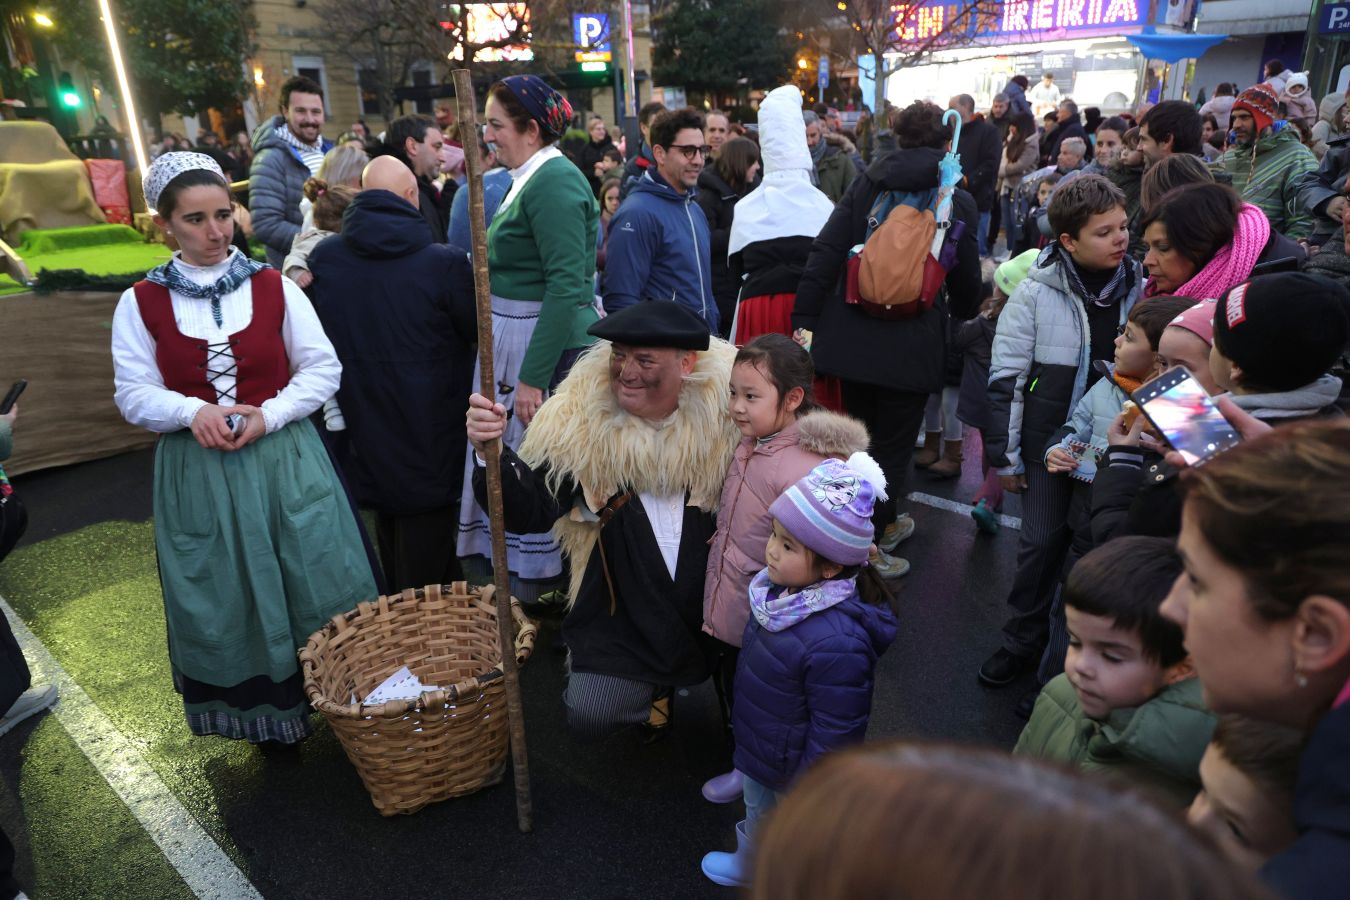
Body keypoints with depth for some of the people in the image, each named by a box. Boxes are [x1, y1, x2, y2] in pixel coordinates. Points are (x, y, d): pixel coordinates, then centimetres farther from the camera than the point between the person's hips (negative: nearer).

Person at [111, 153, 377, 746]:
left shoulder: (275, 287, -1)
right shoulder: (140, 303, -1)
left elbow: (322, 369, -1)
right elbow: (134, 394, 0)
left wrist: (270, 414, -15)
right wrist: (192, 412, -19)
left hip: (285, 461, 0)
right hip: (197, 472, 1)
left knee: (319, 587, 5)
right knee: (227, 603, 11)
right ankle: (264, 715, 31)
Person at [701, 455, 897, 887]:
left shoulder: (837, 643, -41)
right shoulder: (783, 589, -16)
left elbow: (834, 737, -29)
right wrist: (743, 722, 18)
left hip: (796, 772, -7)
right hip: (757, 754, 8)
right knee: (757, 819, 35)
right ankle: (749, 863, 63)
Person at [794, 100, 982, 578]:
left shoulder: (866, 185, 4)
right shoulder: (958, 202, -1)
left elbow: (824, 254, -4)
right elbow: (966, 279, 9)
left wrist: (805, 320, -3)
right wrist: (964, 311, 31)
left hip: (851, 337, 4)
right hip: (912, 345, -3)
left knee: (863, 438, 20)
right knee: (893, 447, 9)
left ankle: (885, 522, 41)